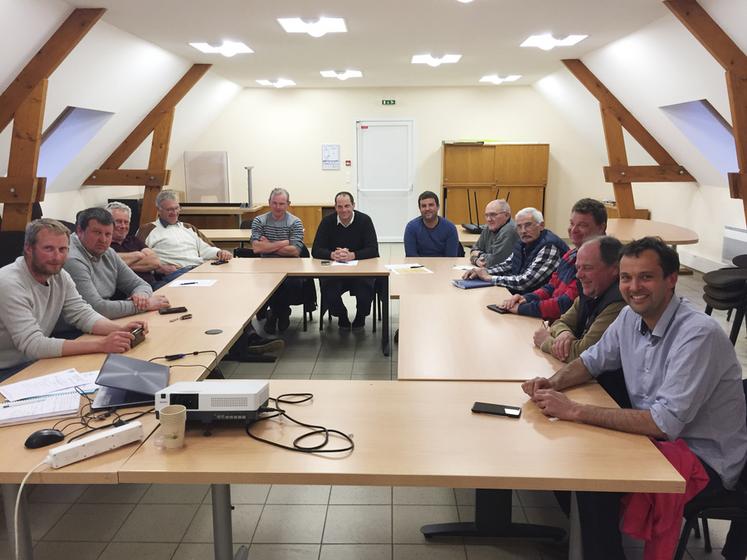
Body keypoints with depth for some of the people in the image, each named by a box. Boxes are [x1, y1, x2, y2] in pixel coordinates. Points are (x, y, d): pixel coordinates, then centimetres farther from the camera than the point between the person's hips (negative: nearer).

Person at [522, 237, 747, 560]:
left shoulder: (698, 335, -26)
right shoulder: (630, 317, -3)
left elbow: (666, 423, -31)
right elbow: (593, 360, 14)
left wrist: (575, 411, -31)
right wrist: (554, 382, -9)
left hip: (704, 456, -7)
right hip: (656, 434, 7)